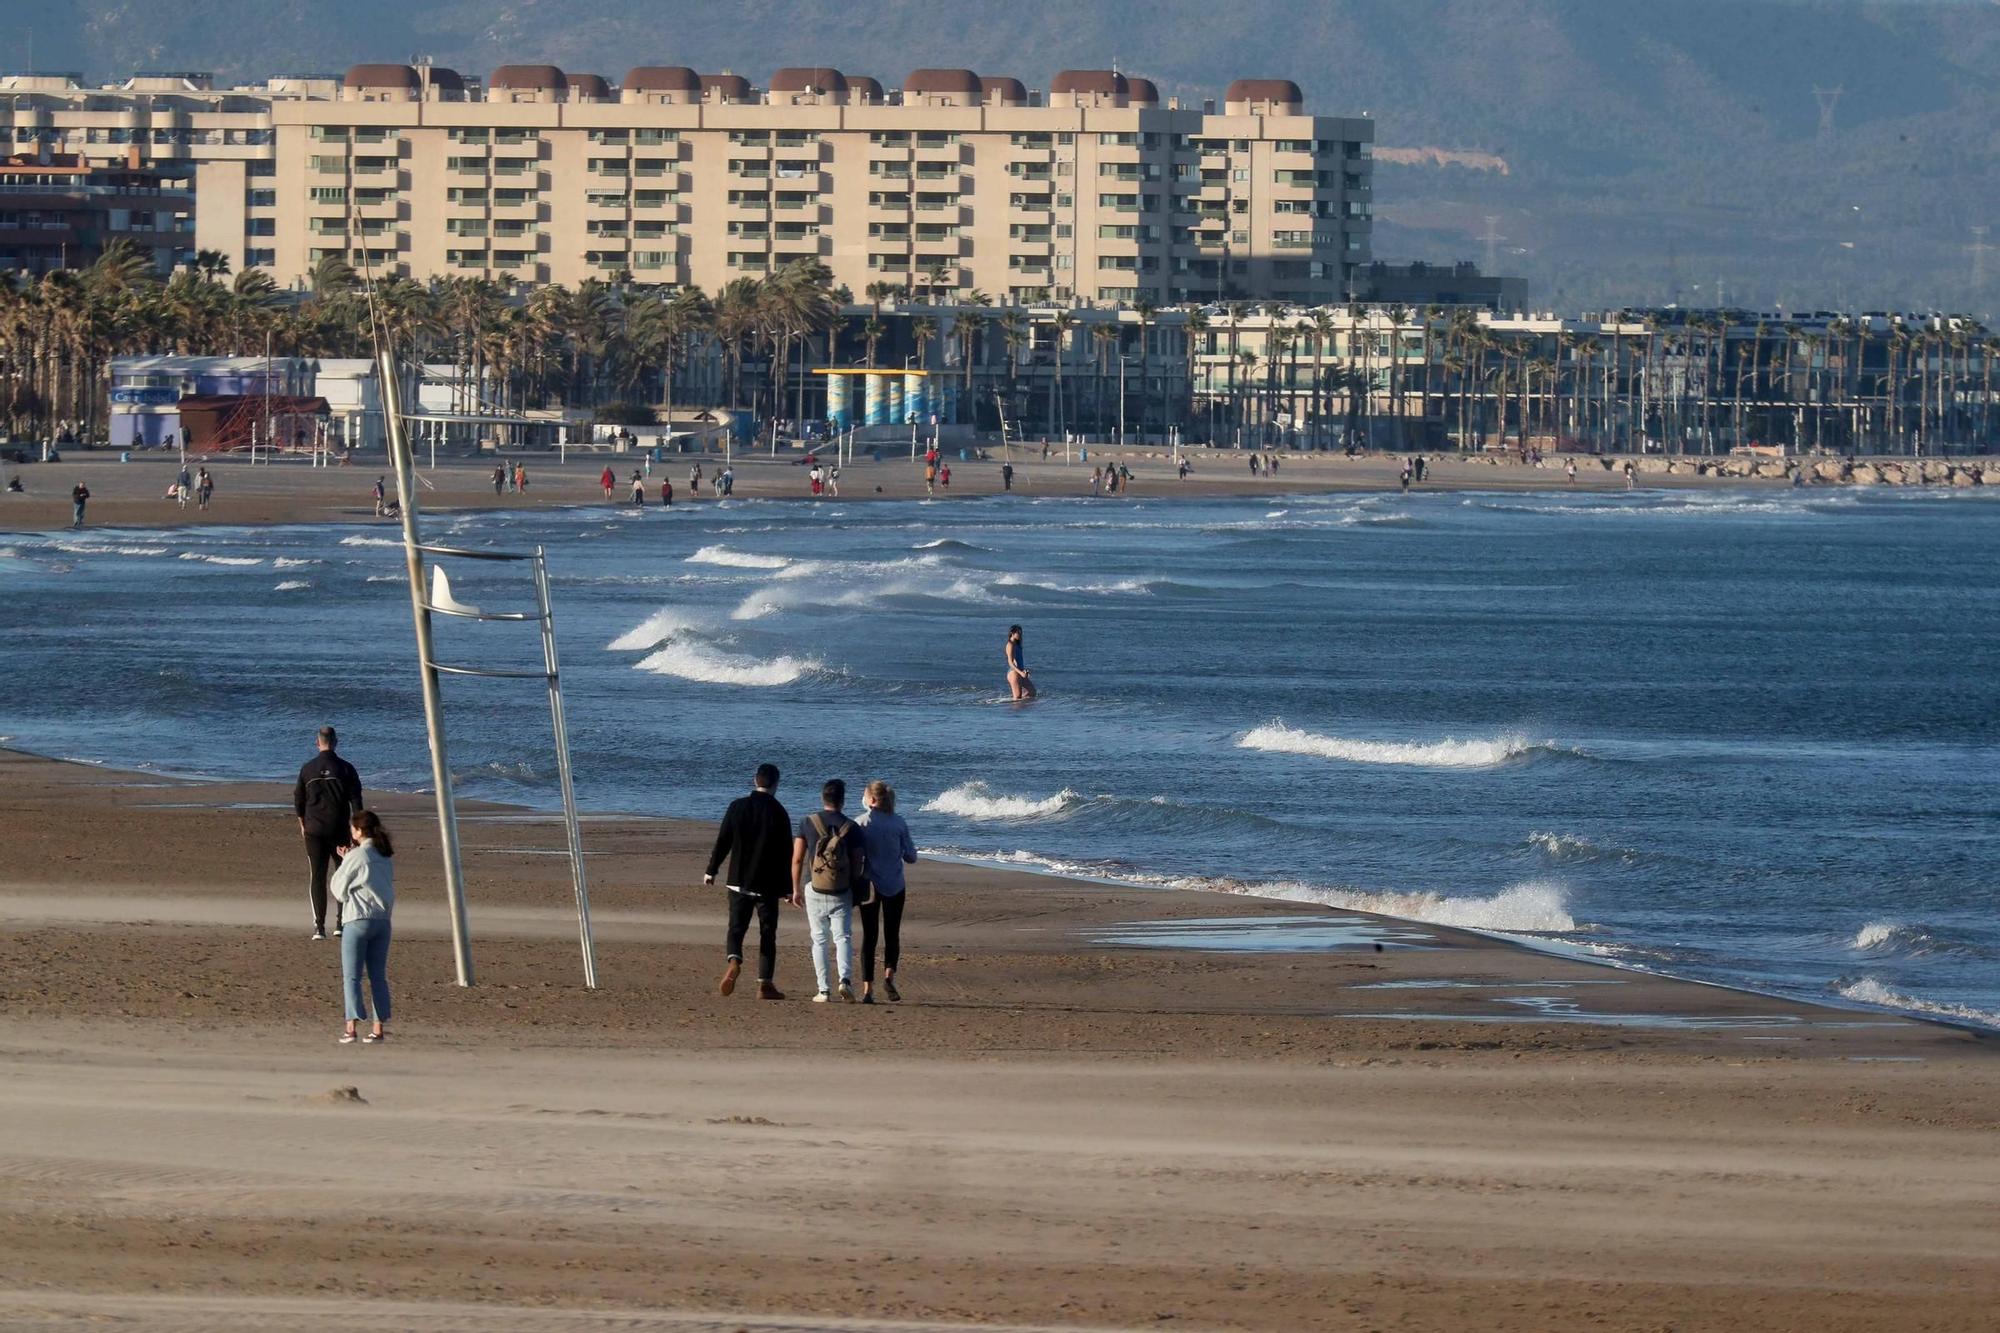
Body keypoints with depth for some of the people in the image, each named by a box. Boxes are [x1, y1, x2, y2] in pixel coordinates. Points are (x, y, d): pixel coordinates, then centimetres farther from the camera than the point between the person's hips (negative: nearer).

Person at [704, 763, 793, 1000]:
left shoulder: (737, 807, -3)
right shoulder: (779, 813, -7)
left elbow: (722, 841, 0)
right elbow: (786, 853, -4)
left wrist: (711, 871, 12)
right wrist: (787, 887, 3)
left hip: (739, 881, 1)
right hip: (768, 885, -1)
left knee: (736, 927, 9)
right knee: (767, 934, 7)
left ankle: (734, 961, -20)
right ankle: (765, 984, 5)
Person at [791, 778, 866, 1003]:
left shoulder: (808, 823, -2)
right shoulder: (850, 828, -3)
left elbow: (797, 860, -2)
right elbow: (857, 864, -1)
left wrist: (796, 889, 8)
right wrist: (856, 893, 12)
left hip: (814, 890, 0)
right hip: (842, 892, 0)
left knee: (819, 939, 8)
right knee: (843, 937, 3)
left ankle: (824, 990, 5)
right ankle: (845, 979, -20)